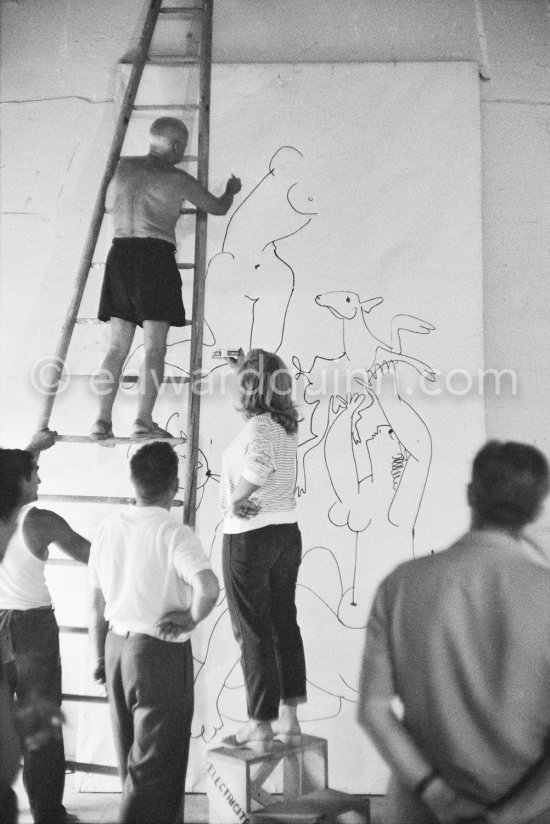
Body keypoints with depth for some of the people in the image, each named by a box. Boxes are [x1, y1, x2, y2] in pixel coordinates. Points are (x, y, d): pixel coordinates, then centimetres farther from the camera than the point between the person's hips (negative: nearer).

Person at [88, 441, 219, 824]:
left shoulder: (109, 529, 1)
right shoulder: (173, 534, -18)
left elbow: (96, 605, 9)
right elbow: (209, 587, -35)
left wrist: (101, 656, 19)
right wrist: (191, 619, -15)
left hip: (117, 645, 7)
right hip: (162, 652, -7)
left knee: (132, 756, 20)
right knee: (157, 763, 4)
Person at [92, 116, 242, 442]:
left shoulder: (125, 167, 11)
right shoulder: (177, 178, 1)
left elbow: (110, 205, 27)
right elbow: (218, 207, 13)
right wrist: (231, 190, 35)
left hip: (120, 253, 5)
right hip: (156, 254, -5)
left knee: (118, 345, 8)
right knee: (155, 345, -2)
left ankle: (103, 420, 2)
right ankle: (144, 421, -9)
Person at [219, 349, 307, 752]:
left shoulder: (258, 427, -18)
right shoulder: (288, 425, 5)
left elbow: (259, 465, -37)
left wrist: (235, 500, -24)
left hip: (250, 537, -7)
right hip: (288, 532, 8)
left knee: (253, 631, 1)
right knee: (284, 622, 14)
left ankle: (260, 727, 7)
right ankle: (289, 718, 21)